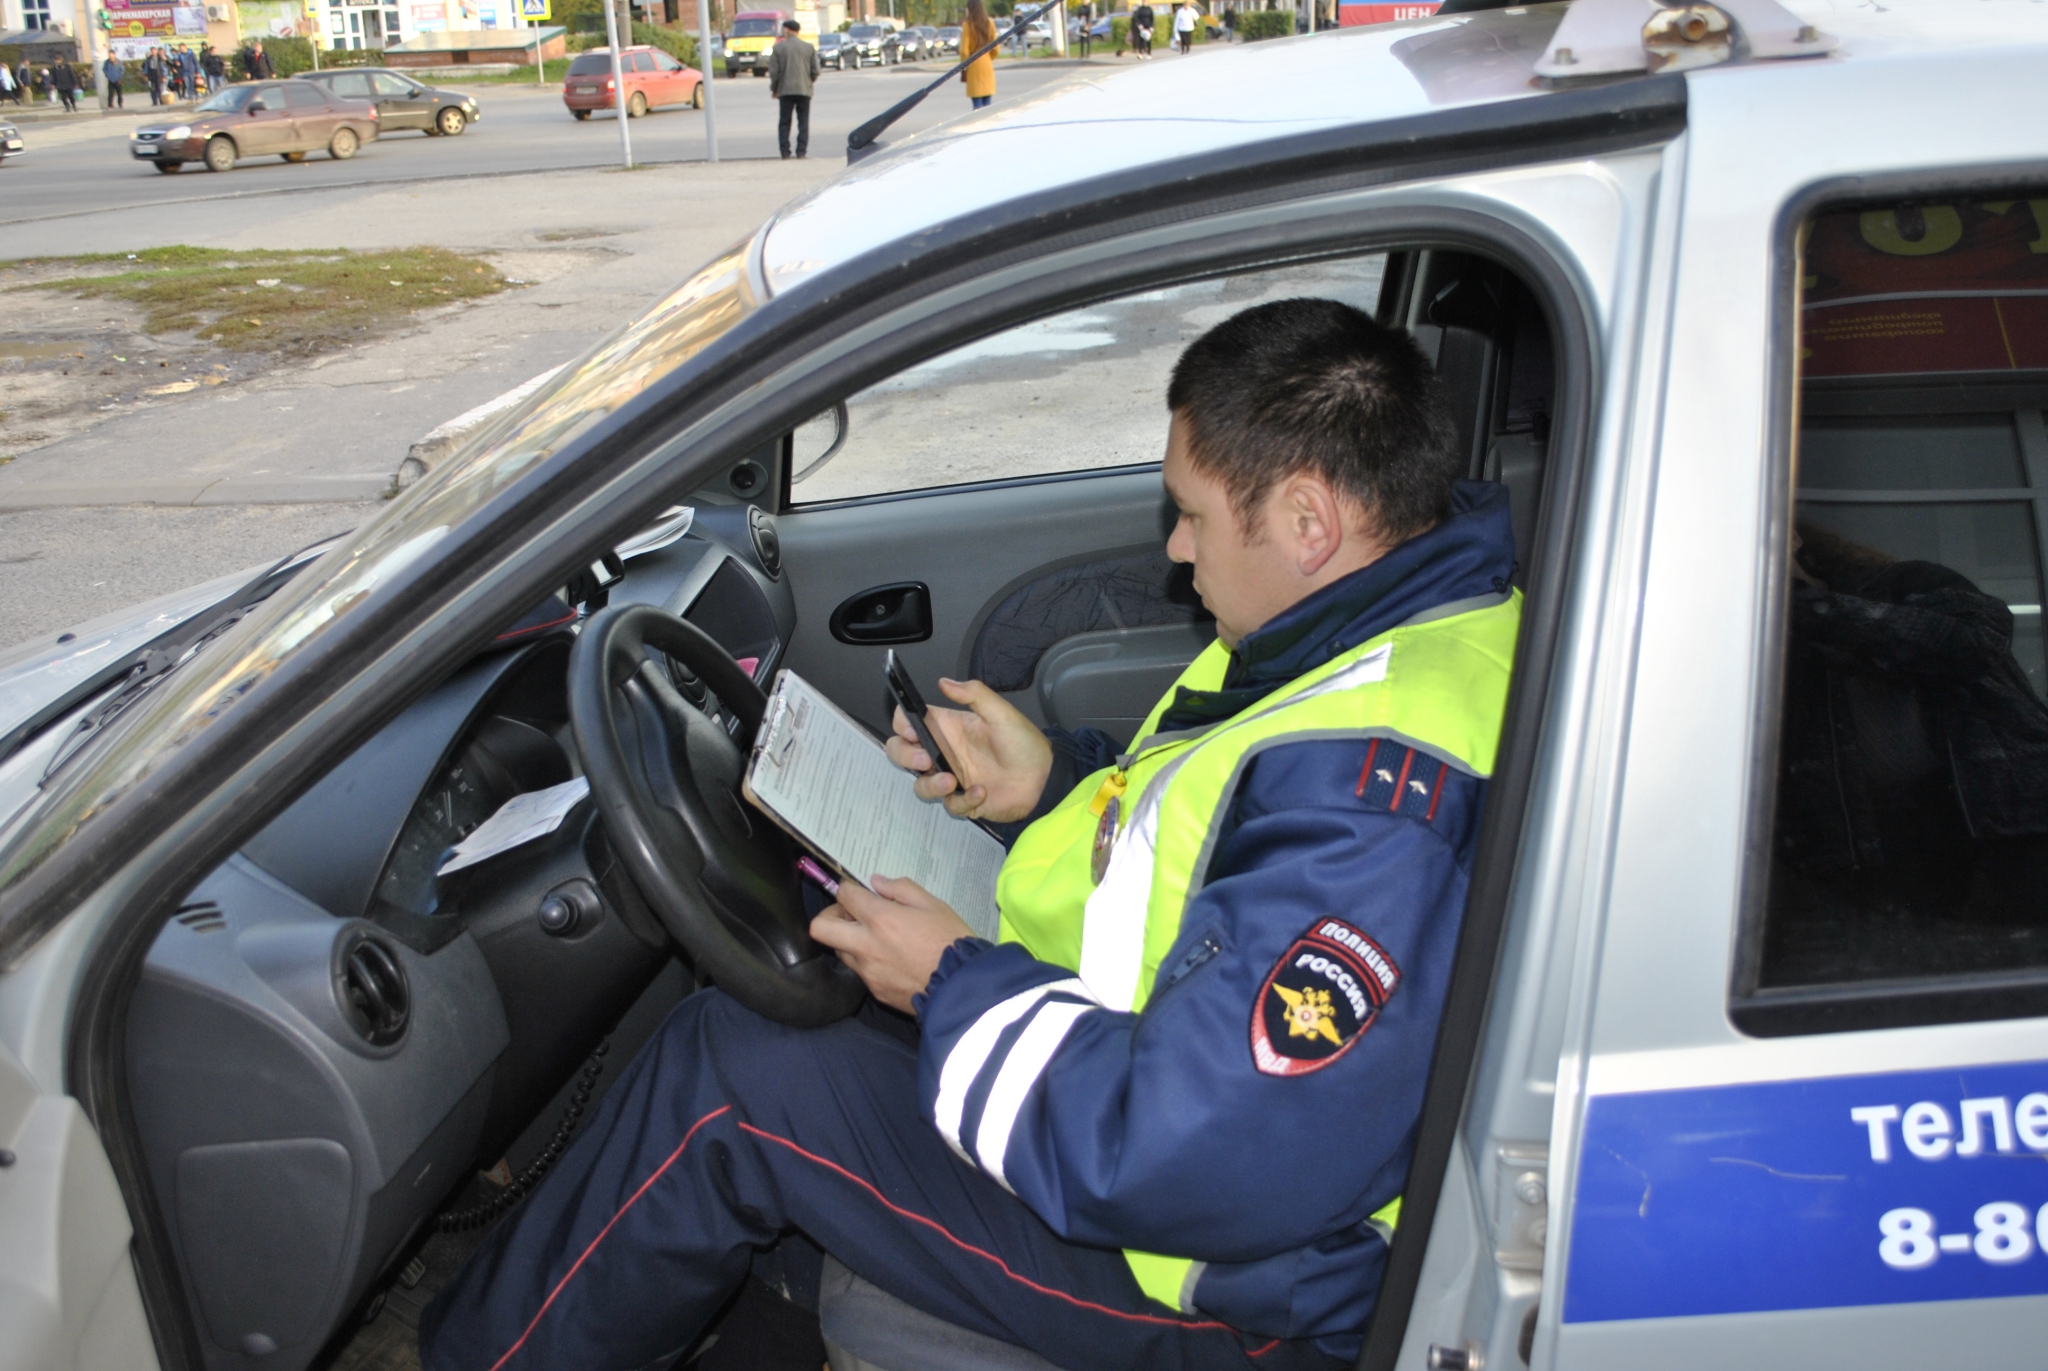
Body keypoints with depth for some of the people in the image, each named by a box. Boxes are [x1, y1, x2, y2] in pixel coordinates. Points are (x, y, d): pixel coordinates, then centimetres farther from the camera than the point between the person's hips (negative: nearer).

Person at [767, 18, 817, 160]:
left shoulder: (778, 47, -3)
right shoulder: (809, 47, 2)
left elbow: (773, 71, -4)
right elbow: (815, 71, 0)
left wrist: (774, 89, 9)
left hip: (785, 90, -1)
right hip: (804, 90, 1)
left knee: (784, 122, 6)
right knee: (803, 122, 5)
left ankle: (785, 153, -1)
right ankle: (801, 152, -3)